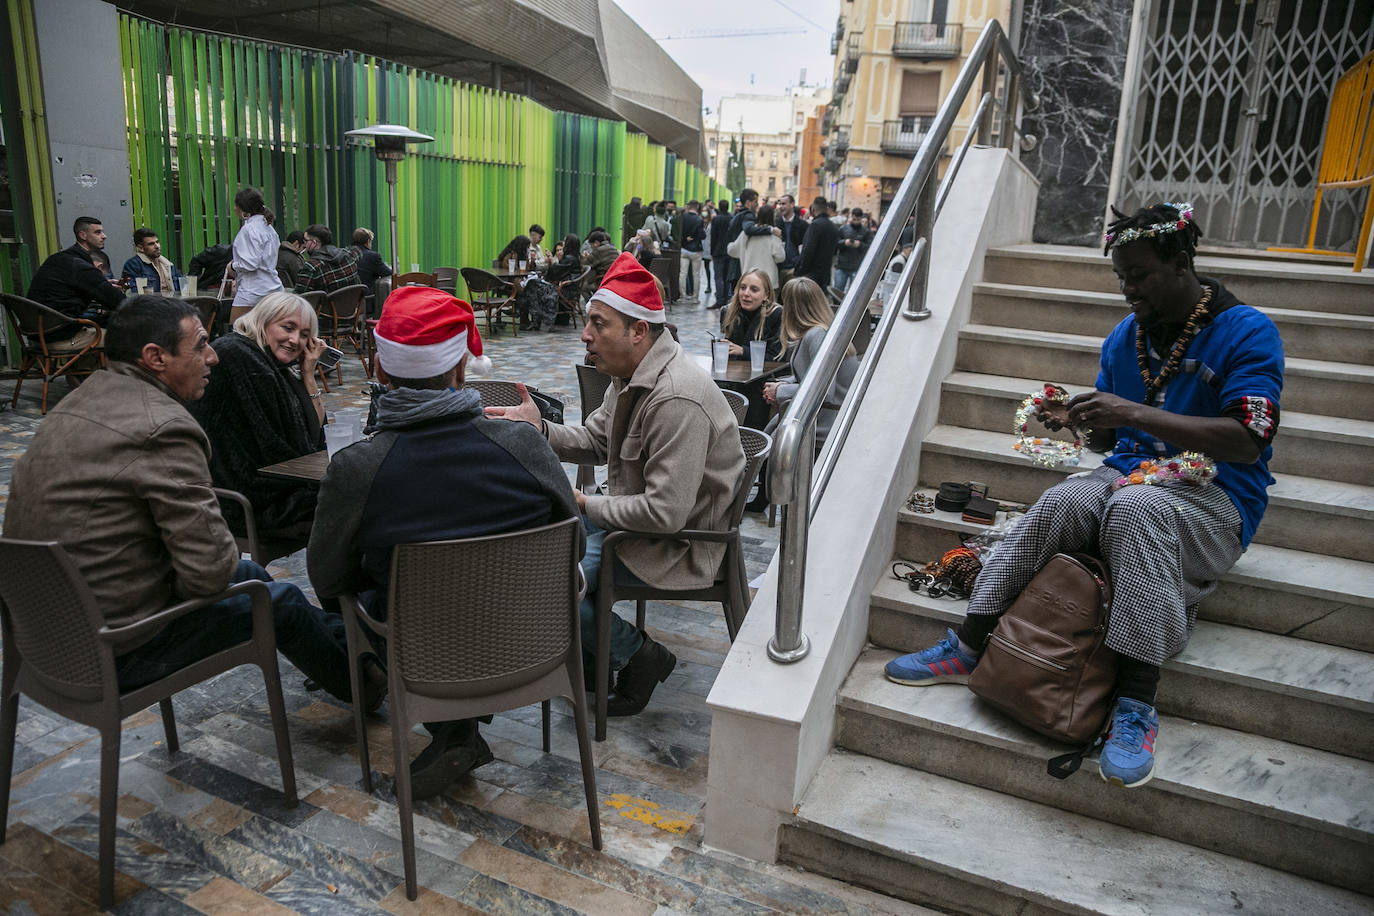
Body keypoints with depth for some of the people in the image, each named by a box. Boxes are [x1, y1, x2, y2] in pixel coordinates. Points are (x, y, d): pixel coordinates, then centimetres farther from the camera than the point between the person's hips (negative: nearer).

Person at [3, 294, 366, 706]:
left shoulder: (74, 404, 5)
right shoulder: (163, 428, -25)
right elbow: (212, 569, -26)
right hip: (116, 652, -9)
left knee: (248, 573, 22)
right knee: (281, 601, 8)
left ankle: (342, 635, 40)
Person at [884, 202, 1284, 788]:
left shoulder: (1247, 332, -6)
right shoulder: (1124, 335, 13)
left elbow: (1245, 442, -18)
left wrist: (1136, 414, -24)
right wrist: (1077, 421, -6)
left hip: (1213, 500, -5)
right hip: (1129, 475, 5)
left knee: (1135, 506, -40)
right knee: (1059, 502, -30)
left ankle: (1135, 706, -38)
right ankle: (966, 650, -29)